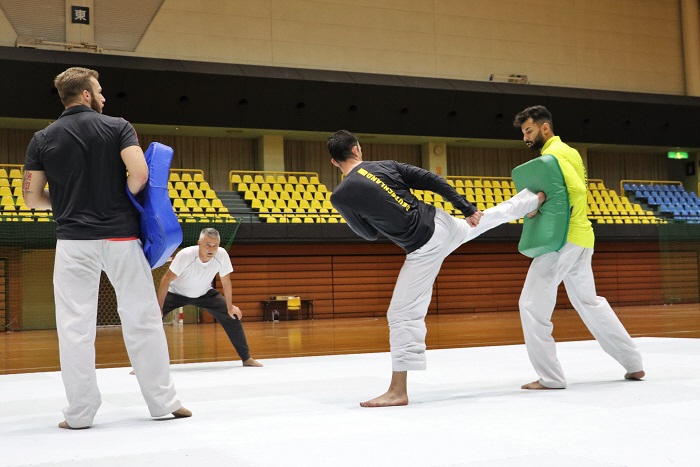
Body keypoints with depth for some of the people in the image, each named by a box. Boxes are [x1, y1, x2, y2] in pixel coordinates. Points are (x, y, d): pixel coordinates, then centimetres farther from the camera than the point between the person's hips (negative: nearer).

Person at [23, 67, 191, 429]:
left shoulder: (42, 139, 4)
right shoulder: (117, 127, -2)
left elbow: (32, 198, 4)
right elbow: (139, 173, -15)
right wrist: (122, 200, 3)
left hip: (73, 240, 1)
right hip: (120, 236, -1)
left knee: (75, 327, 5)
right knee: (143, 318, 8)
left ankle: (80, 413, 7)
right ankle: (162, 401, 13)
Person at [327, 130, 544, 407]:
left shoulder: (340, 196, -12)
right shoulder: (387, 165, 3)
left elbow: (369, 234, 2)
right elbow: (433, 181, 1)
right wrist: (467, 209, 7)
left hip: (425, 248, -6)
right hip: (442, 222, 6)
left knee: (403, 314, -2)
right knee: (496, 215, 35)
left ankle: (398, 391, -1)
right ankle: (539, 198, 61)